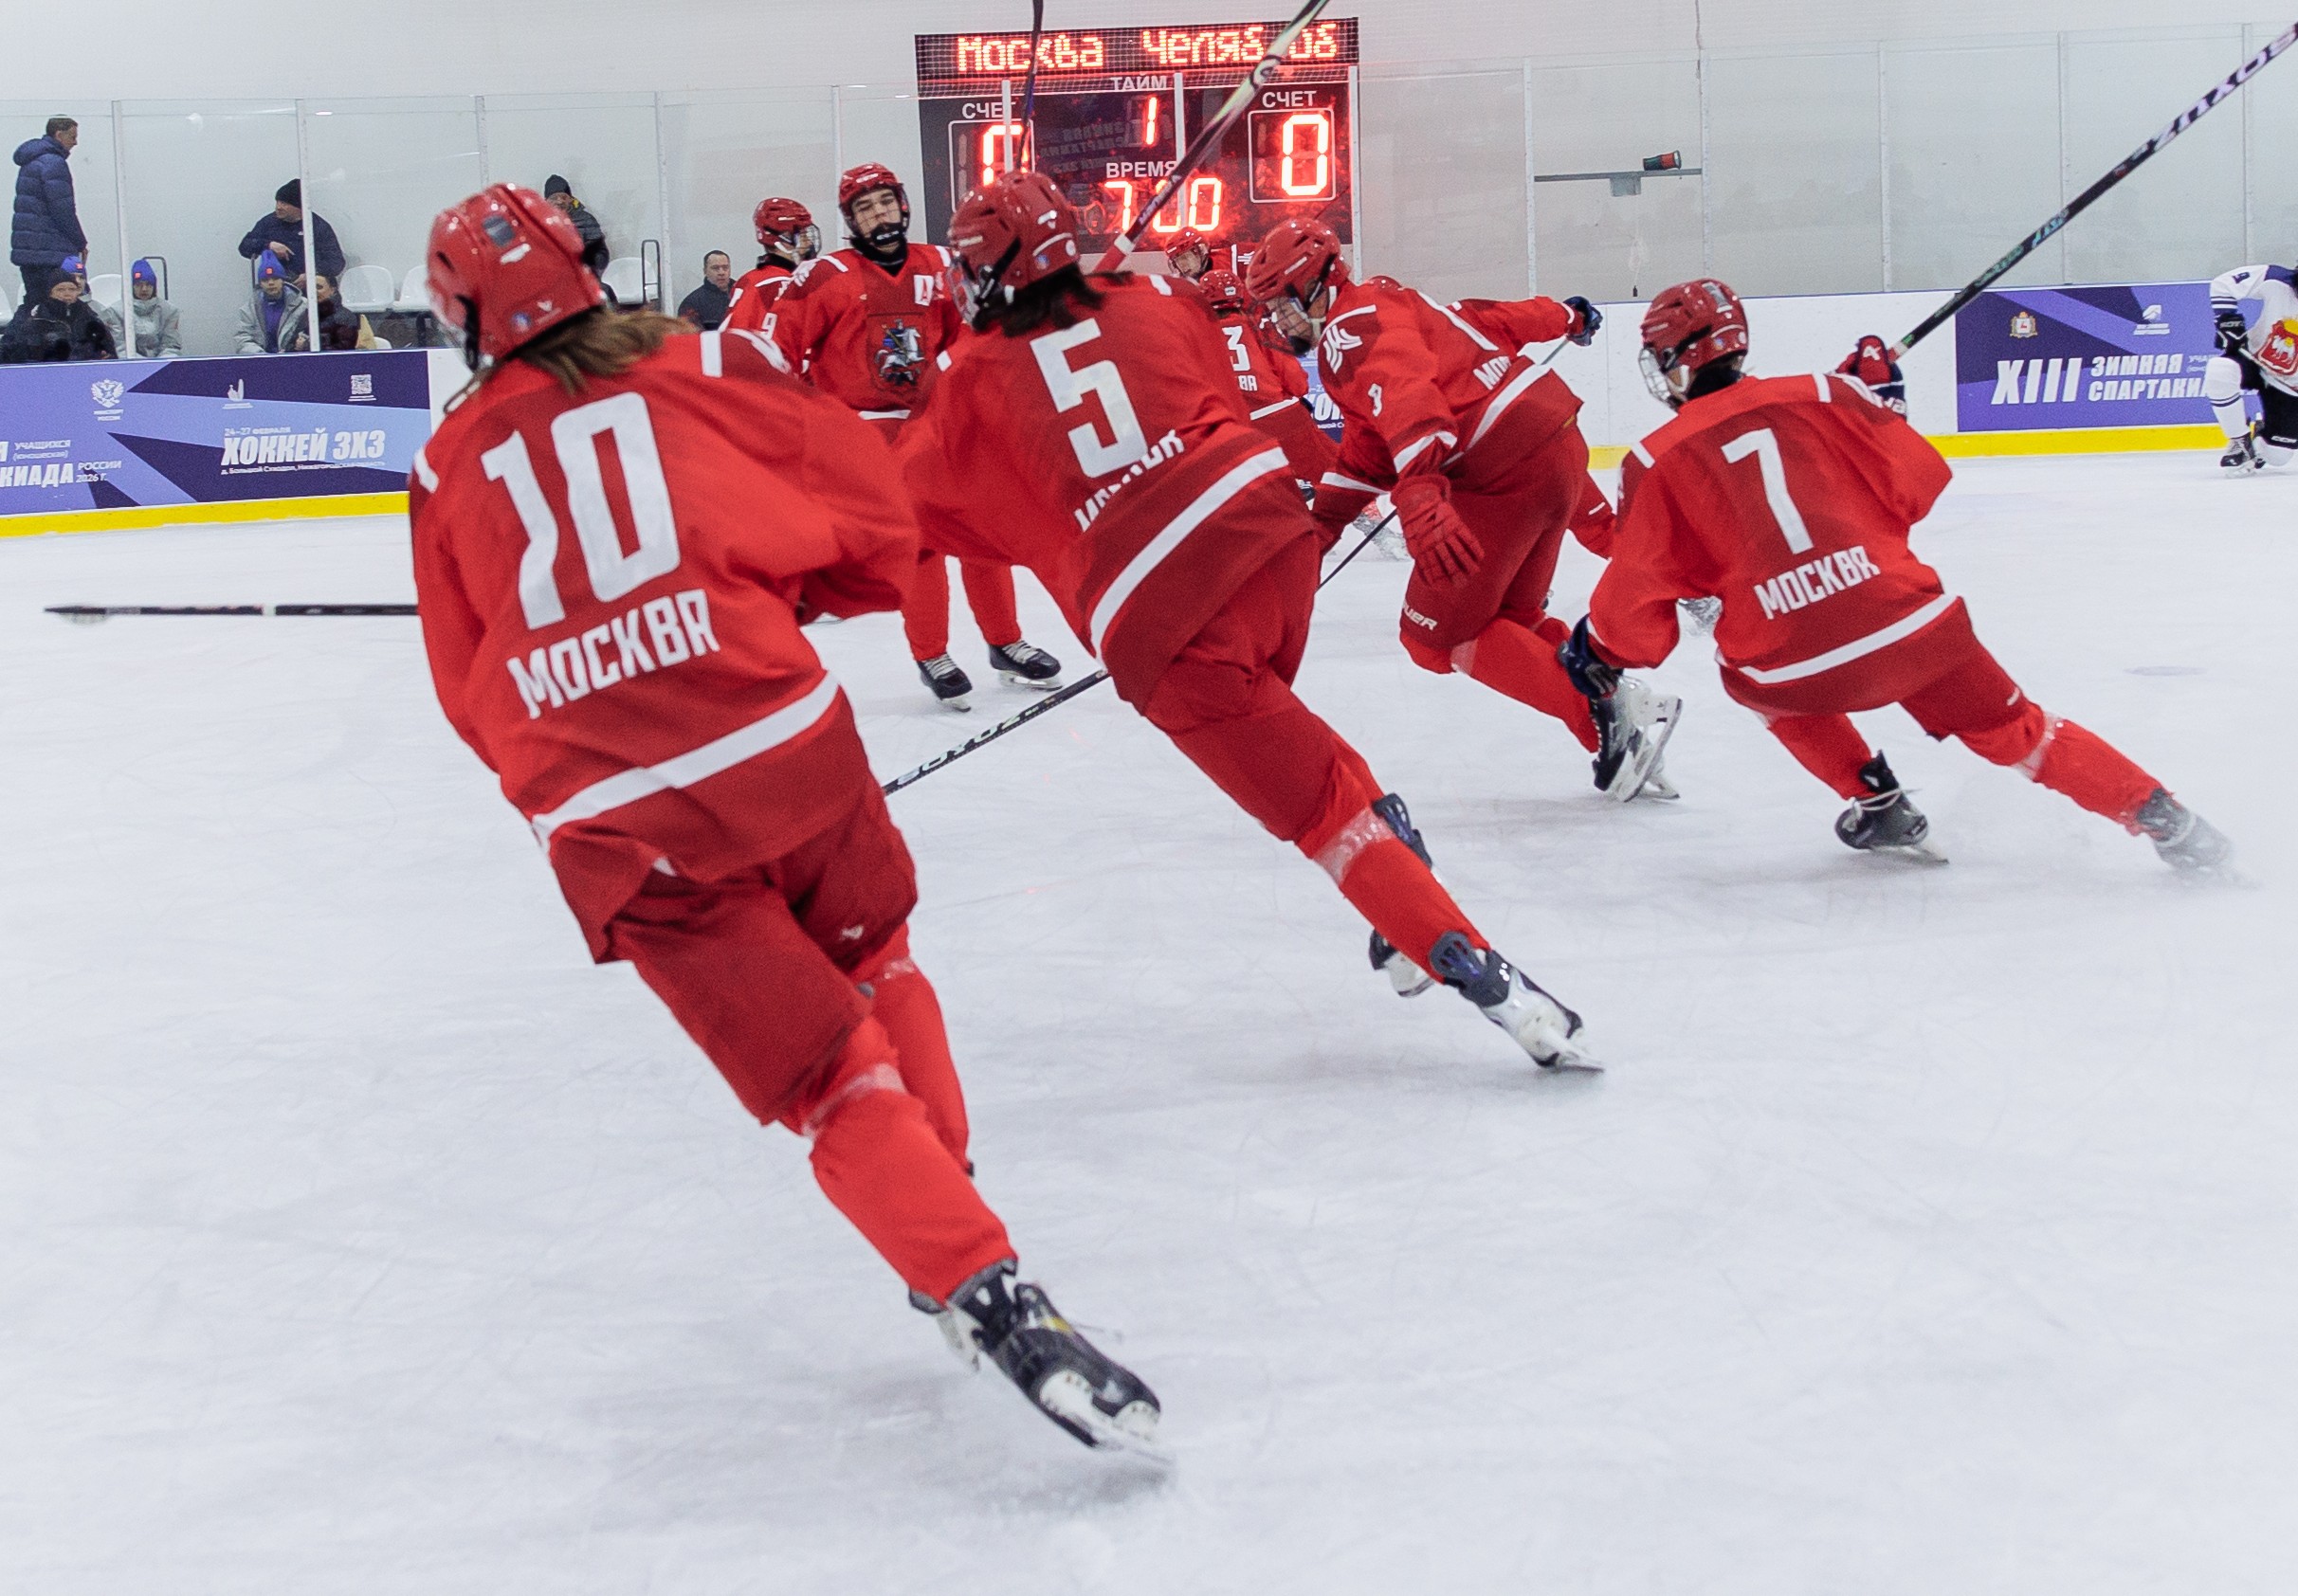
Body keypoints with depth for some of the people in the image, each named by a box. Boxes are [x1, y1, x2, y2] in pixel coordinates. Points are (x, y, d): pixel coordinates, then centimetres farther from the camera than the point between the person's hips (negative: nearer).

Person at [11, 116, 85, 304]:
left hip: (25, 249, 10)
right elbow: (63, 210, -17)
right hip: (52, 252, -10)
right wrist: (81, 242, -6)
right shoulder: (54, 163, -13)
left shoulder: (30, 161, 19)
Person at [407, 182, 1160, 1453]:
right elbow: (871, 516, 8)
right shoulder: (704, 368, 9)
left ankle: (976, 1285, -15)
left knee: (823, 1070, 0)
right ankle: (941, 1196, 28)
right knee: (873, 963, 28)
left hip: (605, 822, 0)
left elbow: (473, 695, 18)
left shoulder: (450, 464, 14)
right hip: (777, 738, 0)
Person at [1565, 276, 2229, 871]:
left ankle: (1876, 803, 26)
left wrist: (1598, 650, 24)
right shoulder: (1821, 394, 10)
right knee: (2013, 729, 20)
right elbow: (1920, 480, 10)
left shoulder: (1656, 463, 4)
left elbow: (1638, 598, 4)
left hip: (1795, 668, -2)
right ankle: (2161, 817, 13)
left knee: (1759, 679, 33)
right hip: (1910, 622, 2)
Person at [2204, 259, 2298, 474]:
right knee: (2219, 372, -38)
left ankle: (2264, 432, 34)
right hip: (2253, 357, -1)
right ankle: (2241, 440, -15)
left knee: (2278, 456, -6)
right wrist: (2229, 321, -21)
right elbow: (2222, 285, -14)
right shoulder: (2278, 283, -22)